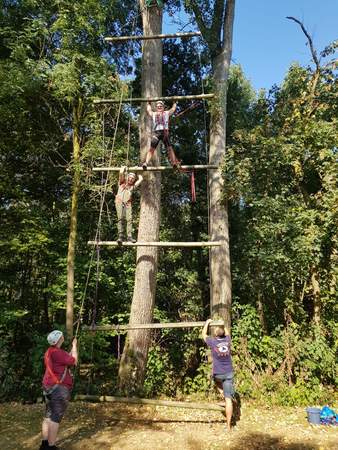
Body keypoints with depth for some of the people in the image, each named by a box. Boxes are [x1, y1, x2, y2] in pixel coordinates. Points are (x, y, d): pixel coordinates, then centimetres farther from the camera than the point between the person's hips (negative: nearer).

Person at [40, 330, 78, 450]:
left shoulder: (49, 351, 11)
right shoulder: (56, 352, -20)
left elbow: (66, 358, 21)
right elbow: (73, 361, -14)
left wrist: (72, 347, 22)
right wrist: (75, 346, -4)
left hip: (48, 387, 10)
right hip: (59, 387, -10)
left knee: (49, 416, 15)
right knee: (56, 418, -3)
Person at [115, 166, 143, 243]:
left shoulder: (133, 186, 25)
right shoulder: (122, 183, 18)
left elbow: (141, 179, 21)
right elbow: (121, 173, 4)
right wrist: (124, 168, 20)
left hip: (128, 203, 2)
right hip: (119, 201, -2)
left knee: (129, 219, -15)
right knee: (120, 218, -17)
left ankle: (129, 236, -21)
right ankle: (120, 236, -22)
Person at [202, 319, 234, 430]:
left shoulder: (213, 342, -13)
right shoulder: (227, 340, -5)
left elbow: (204, 334, 5)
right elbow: (227, 333, 20)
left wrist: (207, 322, 16)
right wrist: (222, 324, 33)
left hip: (218, 374, -2)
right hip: (229, 374, 2)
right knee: (228, 398, 6)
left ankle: (222, 393, 16)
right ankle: (229, 424, 9)